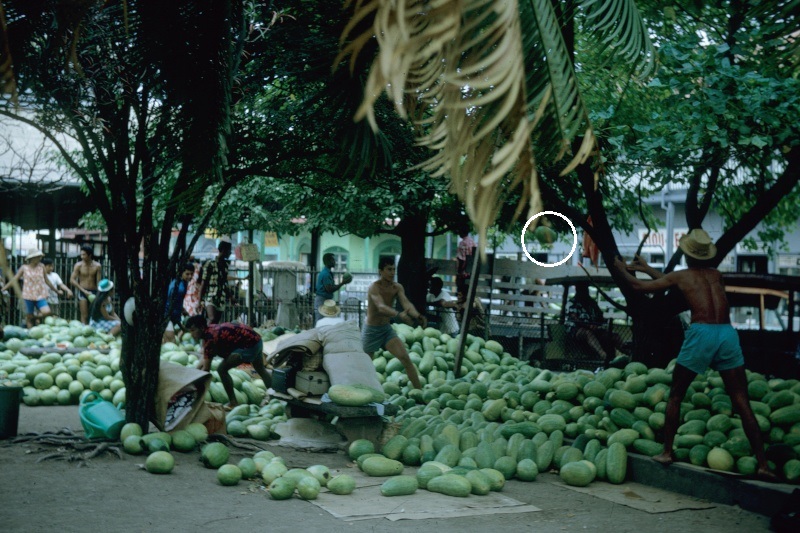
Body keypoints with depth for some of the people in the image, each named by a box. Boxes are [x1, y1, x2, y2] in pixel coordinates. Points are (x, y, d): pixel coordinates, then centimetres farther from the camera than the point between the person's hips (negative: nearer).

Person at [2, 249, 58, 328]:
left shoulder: (41, 267, 4)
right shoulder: (24, 268, -1)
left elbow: (46, 280, 13)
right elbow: (14, 279, 1)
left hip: (40, 296, 1)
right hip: (29, 296, -1)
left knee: (47, 312, -20)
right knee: (29, 317, 2)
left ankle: (35, 317, 9)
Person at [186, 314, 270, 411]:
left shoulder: (210, 337, -25)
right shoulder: (208, 331, 1)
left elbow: (206, 368, -23)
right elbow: (204, 359, 8)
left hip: (249, 345, -10)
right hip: (255, 340, 10)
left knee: (222, 369, -12)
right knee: (260, 369, 31)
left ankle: (233, 403, -2)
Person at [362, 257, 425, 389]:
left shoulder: (397, 287, -4)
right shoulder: (374, 287, -20)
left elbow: (406, 302, -21)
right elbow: (381, 306, -38)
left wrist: (416, 315, -43)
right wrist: (399, 314, -57)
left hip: (387, 329, 4)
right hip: (371, 330, -4)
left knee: (405, 358, -12)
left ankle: (419, 389, -11)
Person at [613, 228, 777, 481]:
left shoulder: (680, 276, 11)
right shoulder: (716, 275, 22)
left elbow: (639, 286, 21)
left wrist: (623, 269, 41)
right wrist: (647, 268, 48)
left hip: (701, 333, -3)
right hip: (728, 334, 3)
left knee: (675, 395, 15)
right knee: (742, 403, 2)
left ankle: (667, 451, 17)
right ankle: (762, 464, -3)